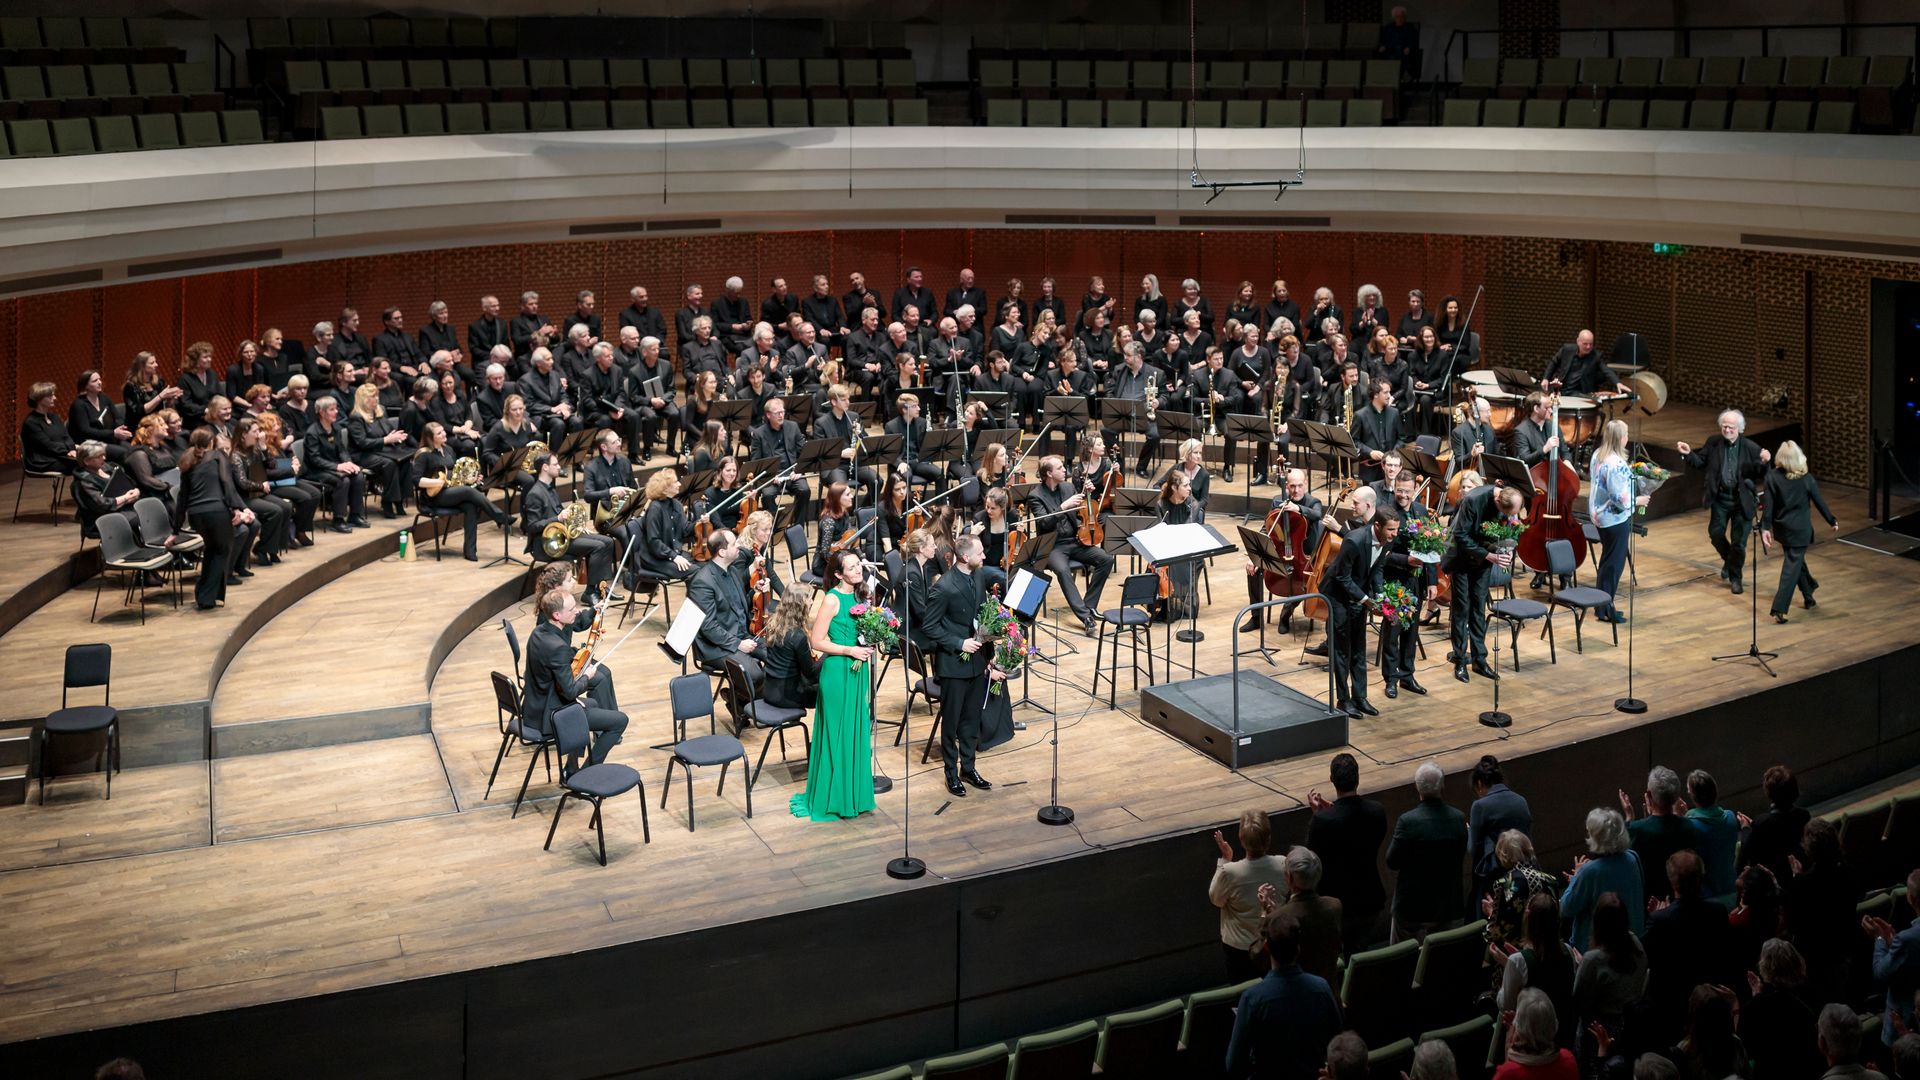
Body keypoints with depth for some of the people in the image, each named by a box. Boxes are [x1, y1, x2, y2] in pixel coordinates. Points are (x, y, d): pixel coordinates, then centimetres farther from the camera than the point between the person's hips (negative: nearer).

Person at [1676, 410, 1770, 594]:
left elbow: (1760, 476, -10)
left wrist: (1764, 463, -30)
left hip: (1741, 500, -2)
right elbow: (1701, 463, 7)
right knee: (1715, 533, 6)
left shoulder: (1751, 448, -11)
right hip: (1720, 498, 2)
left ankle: (1735, 577, 22)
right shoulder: (1713, 444, -4)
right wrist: (1688, 454, -10)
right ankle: (1728, 560, 37)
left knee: (1738, 542, 4)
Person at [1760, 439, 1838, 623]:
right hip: (1800, 530, -3)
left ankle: (1808, 597, 39)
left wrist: (1765, 528, -8)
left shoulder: (1772, 477, -9)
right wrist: (1832, 521, 12)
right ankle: (1779, 609, -11)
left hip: (1781, 528, 3)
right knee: (1792, 567, -1)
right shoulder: (1806, 479, -11)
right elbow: (1819, 502, -2)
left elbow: (1768, 504, -11)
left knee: (1795, 561, 23)